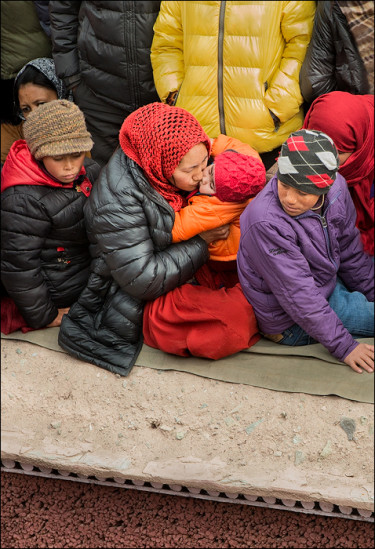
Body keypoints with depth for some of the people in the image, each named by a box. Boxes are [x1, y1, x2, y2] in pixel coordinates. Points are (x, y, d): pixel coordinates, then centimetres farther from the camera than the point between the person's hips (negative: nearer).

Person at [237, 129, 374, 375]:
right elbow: (298, 295, -29)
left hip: (329, 283, 7)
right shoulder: (265, 223, -34)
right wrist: (344, 346, -25)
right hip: (293, 326, -7)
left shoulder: (335, 188, -14)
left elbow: (350, 253, 3)